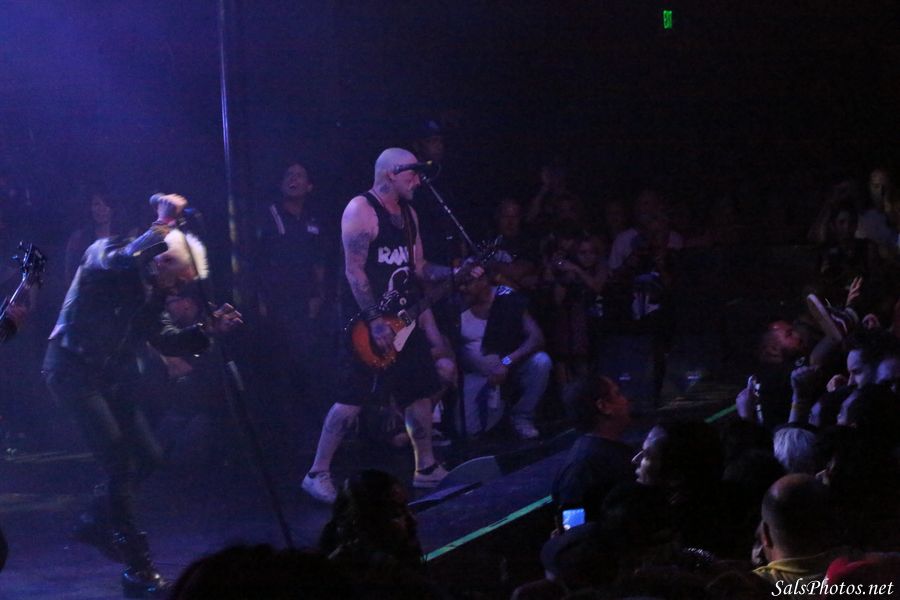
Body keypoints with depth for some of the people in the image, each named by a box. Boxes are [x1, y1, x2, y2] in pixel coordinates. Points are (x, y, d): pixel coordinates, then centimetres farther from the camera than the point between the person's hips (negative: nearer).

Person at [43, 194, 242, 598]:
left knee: (147, 456, 5)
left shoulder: (152, 289, 9)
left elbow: (165, 340, 7)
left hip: (114, 376, 8)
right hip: (75, 369, -8)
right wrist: (161, 227, -31)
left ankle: (98, 524, 28)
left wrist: (208, 331, -6)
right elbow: (124, 261, -39)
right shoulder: (105, 255, -14)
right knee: (121, 462, -15)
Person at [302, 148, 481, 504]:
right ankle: (317, 474, -5)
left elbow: (418, 268, 19)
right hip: (367, 321, -9)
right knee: (353, 398, -12)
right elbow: (354, 269, -18)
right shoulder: (361, 209, -12)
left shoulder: (407, 214, 15)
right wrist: (375, 321, -22)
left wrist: (457, 272, 3)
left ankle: (426, 468, 22)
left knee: (420, 391, 10)